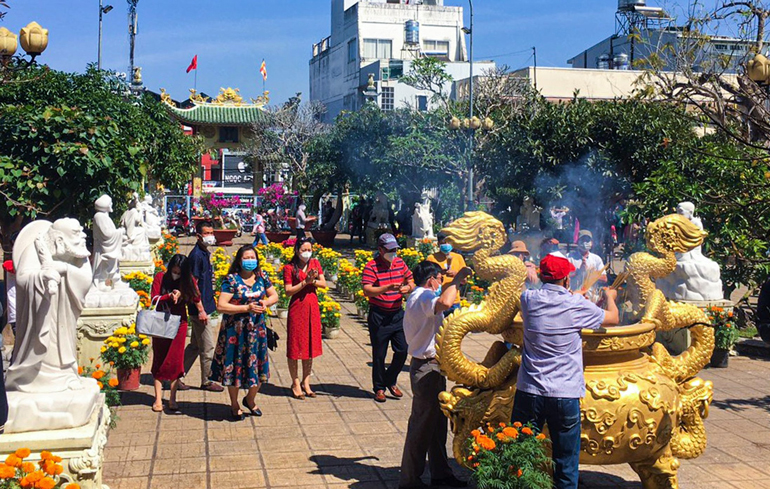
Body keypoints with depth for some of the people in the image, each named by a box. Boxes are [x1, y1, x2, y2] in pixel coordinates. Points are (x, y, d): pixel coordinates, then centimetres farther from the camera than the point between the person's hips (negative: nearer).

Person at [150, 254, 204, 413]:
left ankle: (173, 399, 4)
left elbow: (196, 297, 2)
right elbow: (154, 298, -12)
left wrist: (201, 311, -5)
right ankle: (158, 399, 5)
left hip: (179, 324, 0)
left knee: (175, 361, -2)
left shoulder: (189, 281, -5)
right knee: (159, 360, 3)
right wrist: (170, 296, -24)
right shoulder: (160, 277, -7)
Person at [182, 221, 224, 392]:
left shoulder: (205, 253, 12)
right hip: (200, 308, -10)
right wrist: (201, 310, -20)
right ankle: (206, 382, 14)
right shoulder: (196, 255, -16)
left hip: (204, 306, 10)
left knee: (195, 346, 16)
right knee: (207, 347, 1)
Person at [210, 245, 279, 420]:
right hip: (235, 330, -4)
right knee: (235, 365, 6)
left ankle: (250, 400, 33)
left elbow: (274, 295, 17)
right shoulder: (232, 279, -11)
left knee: (257, 366, 7)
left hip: (257, 329, 4)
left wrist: (266, 302, -6)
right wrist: (246, 308, -19)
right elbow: (221, 306, -17)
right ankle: (234, 405, 26)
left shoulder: (261, 277, 4)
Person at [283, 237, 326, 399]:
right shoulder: (289, 267, -6)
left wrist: (313, 281, -17)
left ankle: (306, 382, 20)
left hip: (312, 308, 4)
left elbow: (324, 284, 1)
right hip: (297, 309, -4)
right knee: (295, 346, 2)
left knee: (310, 345, 9)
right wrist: (305, 282, -18)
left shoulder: (315, 263, 7)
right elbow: (288, 291, -10)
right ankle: (295, 384, 12)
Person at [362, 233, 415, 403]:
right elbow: (367, 291, -21)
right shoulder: (371, 267, -11)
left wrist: (407, 288, -9)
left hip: (397, 314, 5)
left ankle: (391, 380, 27)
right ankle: (379, 388, 20)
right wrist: (388, 288, -32)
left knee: (402, 351, 5)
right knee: (379, 355, 4)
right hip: (378, 317, -5)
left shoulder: (400, 263, 6)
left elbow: (411, 282, 15)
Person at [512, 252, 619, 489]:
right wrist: (610, 296, 30)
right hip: (565, 394, -2)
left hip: (529, 392, 2)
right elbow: (613, 318, 10)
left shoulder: (529, 299, 0)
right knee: (566, 465, 8)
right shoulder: (578, 305, -7)